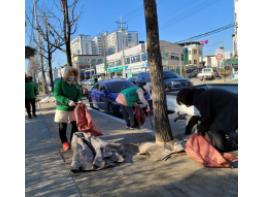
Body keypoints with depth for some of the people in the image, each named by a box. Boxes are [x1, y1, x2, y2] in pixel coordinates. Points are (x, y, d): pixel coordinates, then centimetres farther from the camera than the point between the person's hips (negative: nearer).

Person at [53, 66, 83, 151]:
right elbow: (57, 95, -19)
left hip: (73, 108, 4)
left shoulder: (75, 83, -1)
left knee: (75, 125, 8)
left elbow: (79, 93, 4)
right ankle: (64, 143, 26)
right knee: (62, 127, 8)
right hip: (62, 108, -4)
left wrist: (79, 100, -18)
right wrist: (68, 101, -30)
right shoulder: (59, 82, -14)